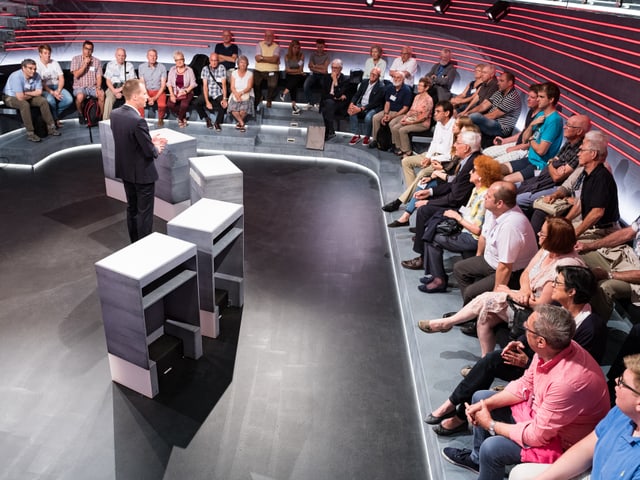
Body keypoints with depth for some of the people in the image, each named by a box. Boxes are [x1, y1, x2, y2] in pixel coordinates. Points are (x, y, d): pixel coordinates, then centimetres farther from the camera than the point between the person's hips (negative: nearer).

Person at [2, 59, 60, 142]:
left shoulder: (36, 76, -12)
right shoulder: (16, 77, -30)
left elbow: (39, 92, -9)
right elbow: (20, 97, -32)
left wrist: (26, 93, -19)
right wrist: (32, 94, -15)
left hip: (27, 97, 6)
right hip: (11, 97, -6)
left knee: (43, 101, -14)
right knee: (25, 104, -34)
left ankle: (50, 127, -8)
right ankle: (30, 133, -33)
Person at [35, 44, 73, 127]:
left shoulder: (54, 63, 13)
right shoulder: (36, 65, -2)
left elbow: (61, 78, 6)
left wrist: (58, 91, -12)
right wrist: (52, 92, -21)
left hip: (57, 87, 4)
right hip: (45, 89, -4)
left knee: (69, 99, -24)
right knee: (50, 100, -37)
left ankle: (54, 114, -1)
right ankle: (55, 119, -9)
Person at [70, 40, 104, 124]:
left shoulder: (97, 62, 9)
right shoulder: (76, 59, 4)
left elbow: (99, 77, 3)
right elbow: (76, 75, -6)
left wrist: (98, 88, -15)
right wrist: (85, 64, -10)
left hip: (93, 86, 1)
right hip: (80, 86, -1)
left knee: (102, 94, -31)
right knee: (80, 96, -34)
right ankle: (81, 115, -7)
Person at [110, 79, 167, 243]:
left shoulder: (115, 114, -2)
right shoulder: (138, 120, -28)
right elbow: (149, 151, -22)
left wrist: (150, 141, 7)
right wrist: (157, 149, 0)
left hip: (125, 170, 8)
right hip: (142, 173, -8)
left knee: (132, 208, 20)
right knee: (145, 212, 5)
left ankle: (135, 243, 33)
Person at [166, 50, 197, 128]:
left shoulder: (189, 70, 2)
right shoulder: (172, 69, 9)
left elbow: (193, 84, -1)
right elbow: (169, 83, 6)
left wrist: (185, 92, -16)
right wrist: (172, 95, -10)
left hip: (187, 92, -2)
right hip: (175, 92, 3)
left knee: (184, 105, -34)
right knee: (170, 104, -27)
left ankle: (180, 119, -2)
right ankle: (183, 117, -1)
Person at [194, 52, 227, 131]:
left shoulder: (222, 68, -7)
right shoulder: (205, 69, -5)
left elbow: (224, 84, -12)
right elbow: (205, 86, -10)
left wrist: (224, 98, -25)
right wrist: (207, 101, -21)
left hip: (219, 94, -1)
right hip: (208, 93, 1)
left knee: (224, 104, -32)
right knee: (197, 103, -24)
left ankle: (217, 123, -5)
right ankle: (207, 119, 5)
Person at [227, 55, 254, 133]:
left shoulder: (250, 74, 3)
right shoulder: (234, 73, 7)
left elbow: (249, 87, -6)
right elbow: (232, 87, 0)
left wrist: (241, 93, -23)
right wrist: (237, 95, -20)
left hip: (247, 95, -1)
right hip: (235, 95, 2)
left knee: (243, 110, -30)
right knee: (233, 109, -29)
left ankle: (239, 122, 0)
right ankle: (242, 123, -12)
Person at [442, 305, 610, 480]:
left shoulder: (568, 380, -39)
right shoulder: (554, 348, -15)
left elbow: (538, 435, -28)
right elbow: (525, 384, 3)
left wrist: (491, 425, -15)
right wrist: (486, 404, -6)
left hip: (562, 441, -8)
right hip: (540, 413, 8)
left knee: (491, 448, -27)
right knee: (480, 397, 12)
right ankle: (477, 459, 33)